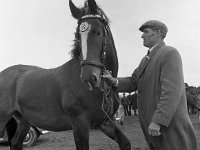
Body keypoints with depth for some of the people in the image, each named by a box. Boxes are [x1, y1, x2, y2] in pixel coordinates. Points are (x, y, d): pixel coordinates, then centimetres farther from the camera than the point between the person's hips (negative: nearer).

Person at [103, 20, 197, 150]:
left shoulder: (170, 53, -11)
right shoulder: (146, 59, 18)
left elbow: (172, 91, -21)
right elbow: (133, 83, 16)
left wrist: (157, 121, -26)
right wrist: (114, 81, -4)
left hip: (168, 123, -9)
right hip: (151, 124, 9)